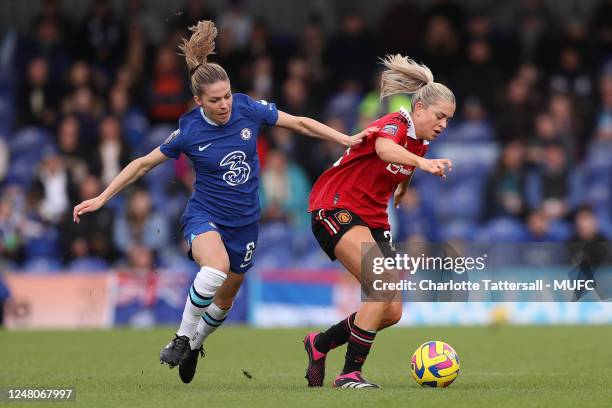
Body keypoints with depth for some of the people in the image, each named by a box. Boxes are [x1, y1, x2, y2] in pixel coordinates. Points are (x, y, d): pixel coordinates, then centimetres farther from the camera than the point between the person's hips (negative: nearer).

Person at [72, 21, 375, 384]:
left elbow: (300, 123, 2)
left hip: (245, 221, 4)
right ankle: (183, 338, -16)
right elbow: (144, 164, -3)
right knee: (216, 268, -35)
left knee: (225, 300, 14)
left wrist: (346, 139, -1)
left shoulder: (249, 109, -12)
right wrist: (101, 199, -3)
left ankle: (195, 344, 43)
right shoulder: (189, 130, -15)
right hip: (205, 215, -4)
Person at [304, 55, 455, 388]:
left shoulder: (420, 144, 10)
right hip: (335, 209, -9)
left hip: (373, 221, 9)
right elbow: (385, 149, -42)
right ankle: (350, 373, -21)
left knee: (391, 313, 1)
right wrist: (422, 163, -59)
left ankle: (319, 343, 22)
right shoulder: (394, 124, -16)